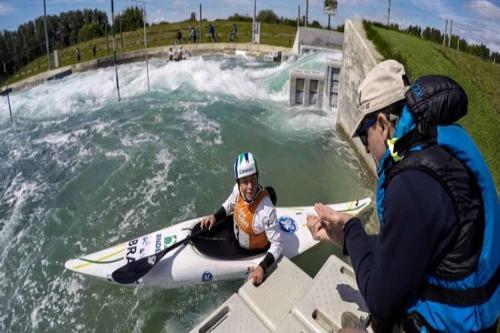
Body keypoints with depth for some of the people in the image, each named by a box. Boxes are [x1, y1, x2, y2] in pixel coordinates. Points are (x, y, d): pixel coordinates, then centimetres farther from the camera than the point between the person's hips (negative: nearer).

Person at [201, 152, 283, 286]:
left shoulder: (266, 211, -42)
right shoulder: (238, 189, -24)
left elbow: (277, 245, -32)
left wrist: (262, 268, -43)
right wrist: (215, 217, -12)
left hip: (249, 251, -5)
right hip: (235, 233, 6)